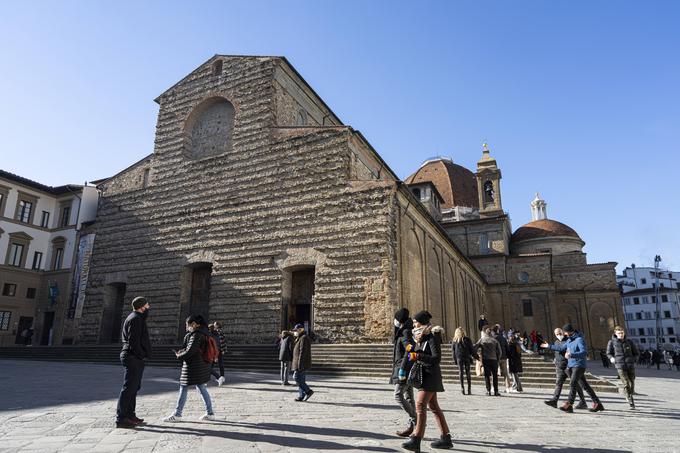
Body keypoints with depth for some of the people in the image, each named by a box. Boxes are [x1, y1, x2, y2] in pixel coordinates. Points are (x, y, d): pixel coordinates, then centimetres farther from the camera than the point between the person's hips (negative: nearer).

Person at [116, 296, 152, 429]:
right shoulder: (136, 319, -14)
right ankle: (121, 419, -3)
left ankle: (130, 415, 24)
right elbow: (133, 341, -22)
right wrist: (141, 355, -18)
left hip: (134, 358, 11)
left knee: (134, 388, 16)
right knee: (129, 388, -7)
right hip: (134, 358, -11)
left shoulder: (134, 317, 18)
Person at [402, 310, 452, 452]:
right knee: (433, 406, 14)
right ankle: (446, 438, 22)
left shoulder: (432, 337, -14)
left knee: (420, 405, -16)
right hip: (424, 375, 10)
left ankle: (416, 440, -18)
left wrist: (418, 356, -28)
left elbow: (437, 358, -21)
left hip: (430, 375, -10)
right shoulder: (421, 337, 13)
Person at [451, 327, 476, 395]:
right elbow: (471, 350, 1)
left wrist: (454, 360, 8)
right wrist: (476, 357, 11)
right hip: (467, 357, 0)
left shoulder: (454, 340, 5)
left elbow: (452, 350, 4)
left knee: (460, 372, 4)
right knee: (467, 372, 6)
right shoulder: (467, 339, 0)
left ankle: (462, 386, -8)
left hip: (459, 358, 1)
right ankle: (469, 388, 5)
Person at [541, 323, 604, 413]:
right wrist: (549, 346, 33)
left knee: (572, 383, -15)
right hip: (571, 365, 9)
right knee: (585, 385, 11)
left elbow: (584, 352, -24)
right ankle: (597, 404, 19)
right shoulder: (569, 340, 13)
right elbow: (561, 347, 27)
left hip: (579, 365, -9)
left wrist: (571, 355, -34)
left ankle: (569, 405, -17)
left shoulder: (579, 339, -13)